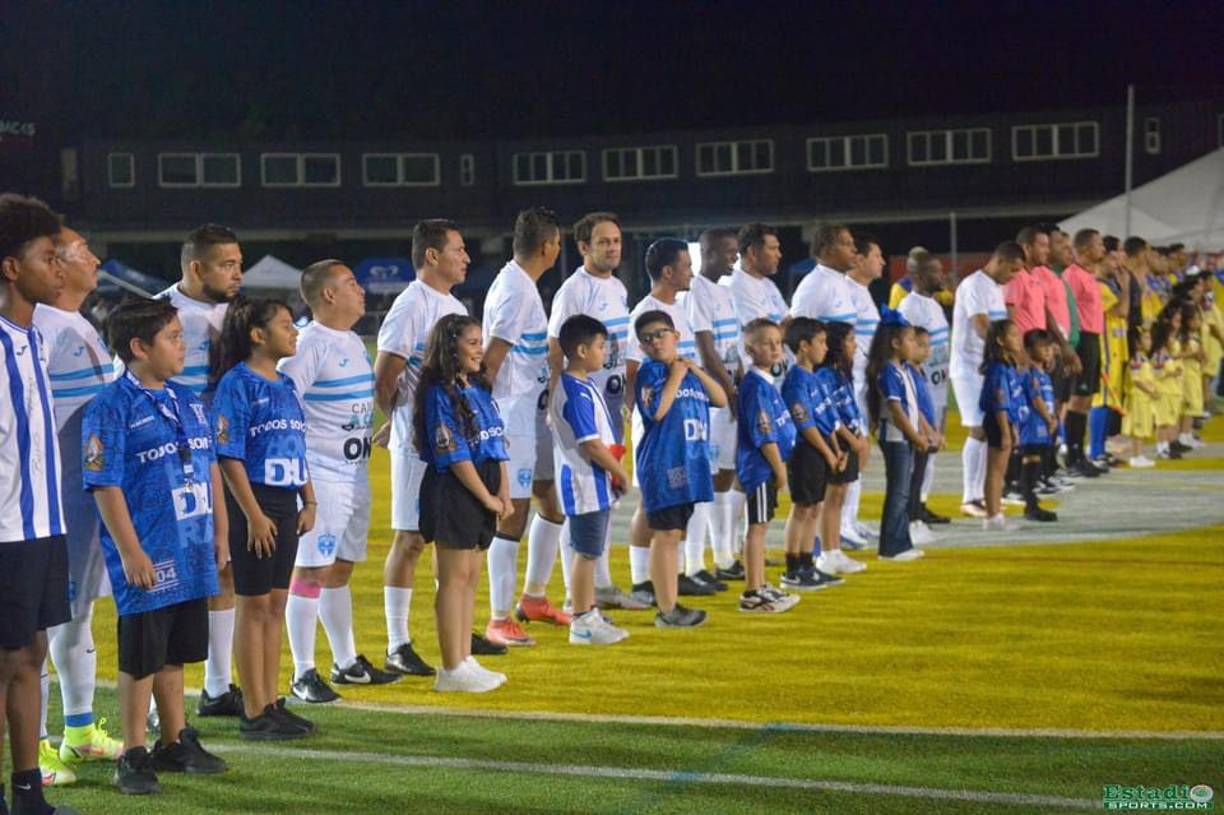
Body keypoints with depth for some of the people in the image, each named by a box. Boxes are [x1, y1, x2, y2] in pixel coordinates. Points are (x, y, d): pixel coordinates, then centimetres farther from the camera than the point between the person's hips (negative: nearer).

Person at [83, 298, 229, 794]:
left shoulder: (189, 402, 11)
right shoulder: (112, 408, -12)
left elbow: (211, 468, 19)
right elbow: (104, 483, -15)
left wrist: (220, 533, 17)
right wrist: (129, 550, -18)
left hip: (192, 555, 7)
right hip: (148, 559, -7)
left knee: (174, 654, 17)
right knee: (140, 659, 1)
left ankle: (176, 742, 29)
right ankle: (133, 757, 11)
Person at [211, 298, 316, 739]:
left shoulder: (286, 385, 13)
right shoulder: (237, 384, -12)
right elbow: (229, 456, -15)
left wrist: (309, 502, 12)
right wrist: (254, 515, -18)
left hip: (285, 503, 8)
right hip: (253, 503, -8)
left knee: (276, 604, 12)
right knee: (254, 604, -1)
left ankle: (272, 703, 20)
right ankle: (254, 712, 5)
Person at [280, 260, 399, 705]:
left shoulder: (354, 343, 15)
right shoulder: (309, 345, -15)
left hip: (356, 471, 9)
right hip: (321, 474, -9)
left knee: (341, 567, 17)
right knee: (310, 569, -5)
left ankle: (346, 661, 27)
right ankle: (303, 674, 0)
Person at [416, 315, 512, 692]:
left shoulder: (480, 389, 14)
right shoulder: (440, 393, -11)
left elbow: (498, 445, 13)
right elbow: (454, 455, -15)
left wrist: (504, 494, 2)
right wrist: (487, 498, -12)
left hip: (485, 494, 8)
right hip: (454, 492, -8)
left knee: (470, 576, 11)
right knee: (455, 578, -4)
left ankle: (464, 661, 17)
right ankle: (452, 670, 0)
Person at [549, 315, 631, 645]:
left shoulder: (585, 386, 12)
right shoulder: (576, 392, -20)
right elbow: (591, 445, -22)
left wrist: (613, 471, 10)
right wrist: (621, 473, -11)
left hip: (596, 483, 10)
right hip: (585, 484, -10)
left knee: (590, 552, 18)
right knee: (587, 553, -2)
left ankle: (590, 614, 28)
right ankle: (582, 623, 5)